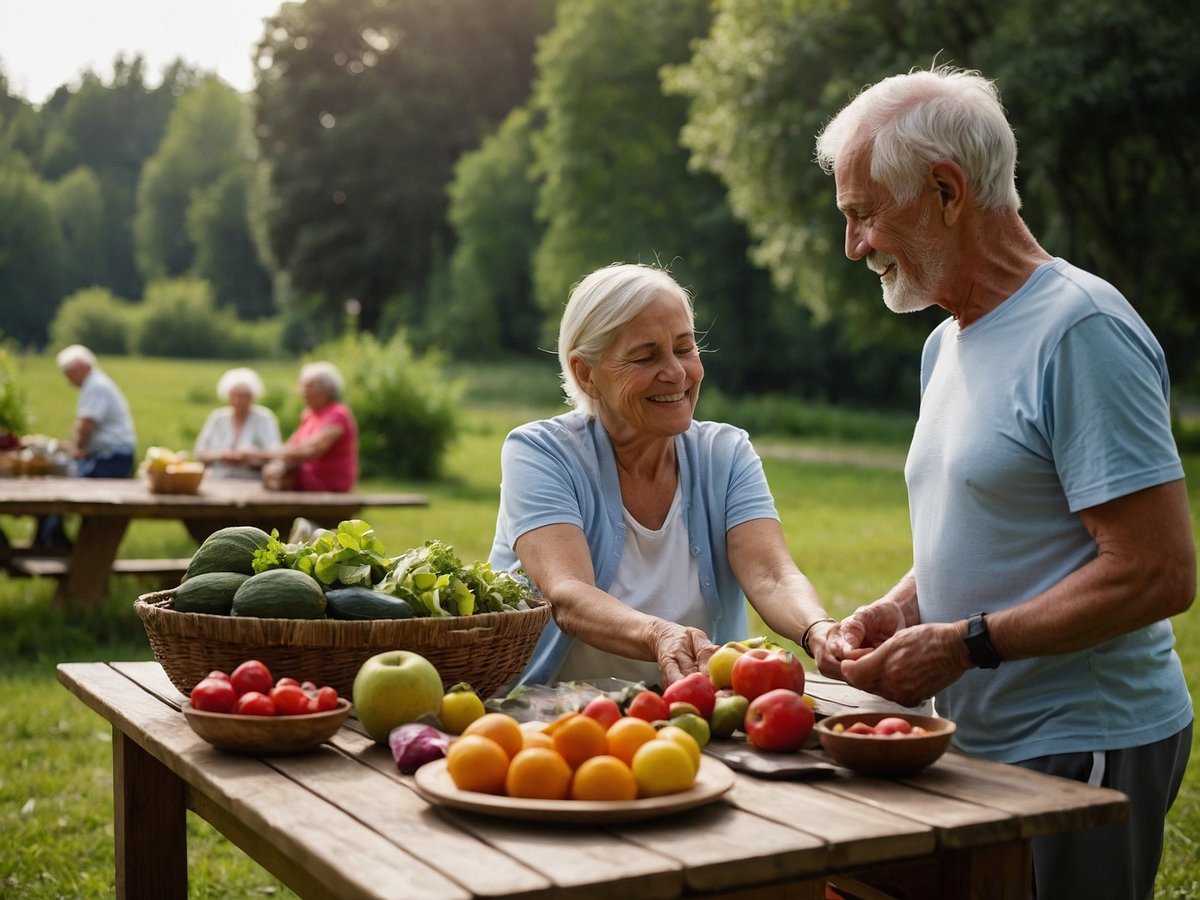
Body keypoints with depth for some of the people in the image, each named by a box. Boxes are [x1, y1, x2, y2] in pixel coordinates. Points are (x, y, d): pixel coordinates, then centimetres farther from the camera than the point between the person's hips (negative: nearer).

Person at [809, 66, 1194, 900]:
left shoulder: (1081, 330, -17)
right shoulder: (946, 342, 13)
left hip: (1083, 750, -8)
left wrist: (966, 644, -19)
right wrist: (893, 613, 1)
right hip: (985, 741, 8)